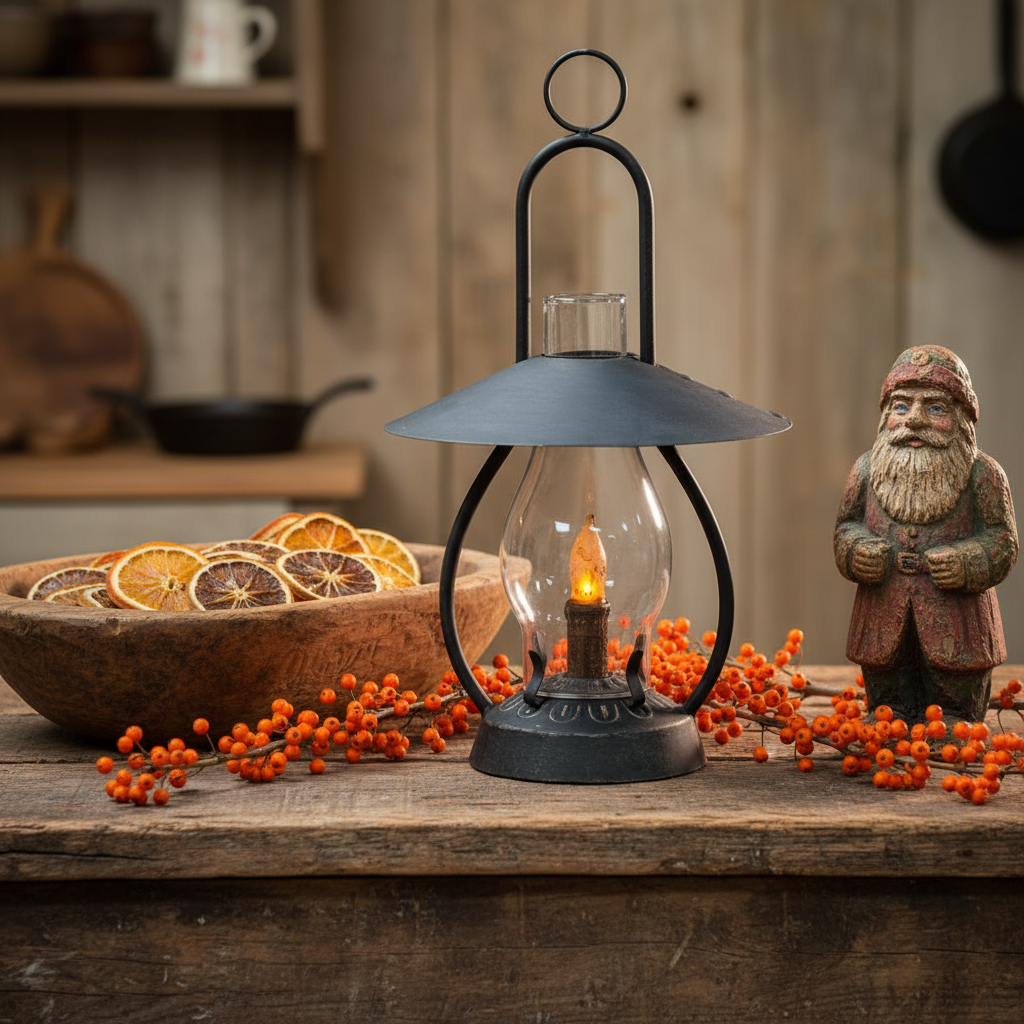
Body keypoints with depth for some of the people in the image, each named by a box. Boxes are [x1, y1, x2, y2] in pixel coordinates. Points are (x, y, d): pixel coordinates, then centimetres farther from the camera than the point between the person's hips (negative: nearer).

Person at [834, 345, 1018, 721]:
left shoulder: (983, 475, -5)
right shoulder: (866, 470, 3)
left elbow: (1002, 539, -2)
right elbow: (845, 526, 12)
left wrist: (968, 565, -20)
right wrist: (856, 552, -10)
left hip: (955, 633, -2)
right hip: (885, 633, 3)